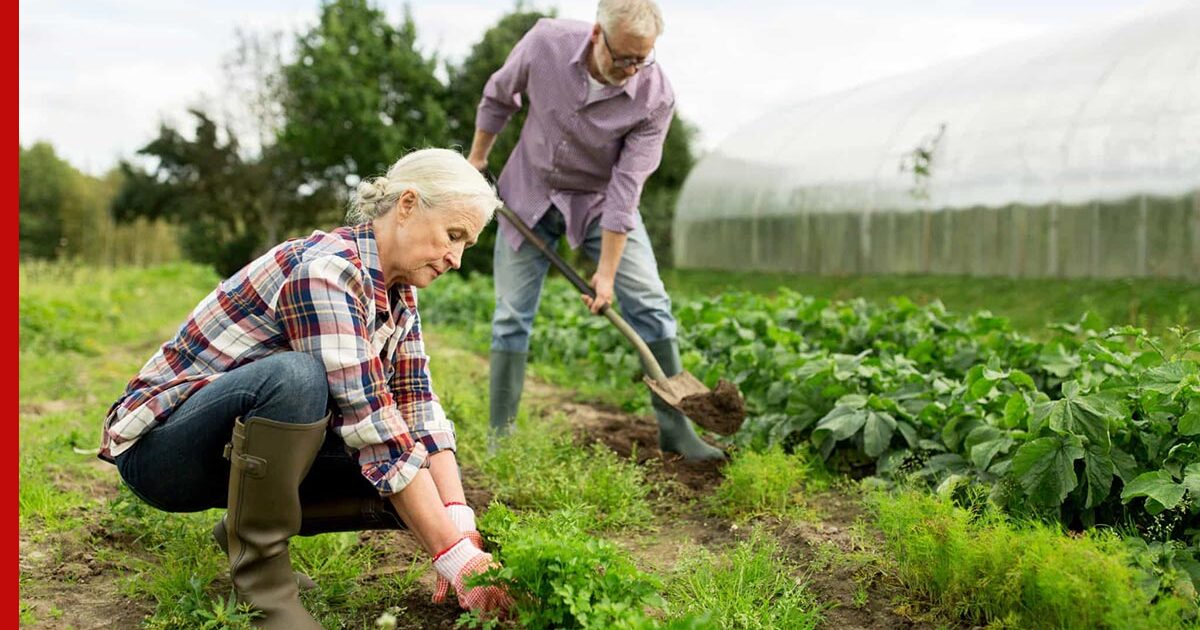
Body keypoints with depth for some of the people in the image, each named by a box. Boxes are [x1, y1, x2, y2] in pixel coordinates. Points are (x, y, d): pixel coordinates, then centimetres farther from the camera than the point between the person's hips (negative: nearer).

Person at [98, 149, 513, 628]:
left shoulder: (396, 292, 0)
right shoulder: (325, 271, -26)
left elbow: (419, 410, -6)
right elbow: (372, 426, -32)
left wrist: (460, 524, -21)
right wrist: (453, 554, -33)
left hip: (243, 448, 8)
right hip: (160, 447, -8)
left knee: (427, 484, -8)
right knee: (294, 375, -38)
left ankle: (248, 529, 8)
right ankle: (259, 571, -18)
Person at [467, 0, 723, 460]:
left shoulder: (655, 97, -25)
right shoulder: (546, 42, -23)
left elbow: (626, 186, -24)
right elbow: (498, 97, -1)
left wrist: (607, 272, -23)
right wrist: (477, 158, 8)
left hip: (601, 199, -1)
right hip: (530, 190, 1)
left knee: (649, 302, -11)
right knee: (512, 314, 1)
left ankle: (675, 428, -1)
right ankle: (499, 437, 11)